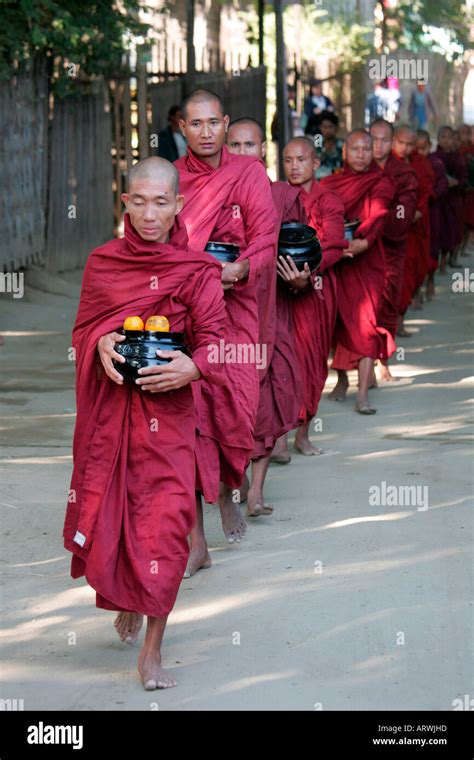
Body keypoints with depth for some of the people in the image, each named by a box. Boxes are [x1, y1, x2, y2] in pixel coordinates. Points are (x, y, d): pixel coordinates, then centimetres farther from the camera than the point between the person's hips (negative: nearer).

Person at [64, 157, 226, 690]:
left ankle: (152, 652, 1)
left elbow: (212, 337, -7)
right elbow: (83, 328, 12)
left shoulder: (196, 270, -1)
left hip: (167, 407, -2)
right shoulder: (103, 262, 7)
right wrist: (102, 345, -11)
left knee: (164, 523, -9)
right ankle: (126, 602, 39)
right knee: (106, 513, 5)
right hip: (108, 406, 2)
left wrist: (191, 368, -28)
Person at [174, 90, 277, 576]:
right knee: (188, 413, -7)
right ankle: (195, 539, -1)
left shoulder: (250, 175, 5)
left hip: (236, 305, 0)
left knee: (237, 409, -7)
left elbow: (265, 235, -5)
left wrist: (239, 269, -25)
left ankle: (228, 489, 28)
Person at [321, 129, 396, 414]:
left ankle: (363, 395, -15)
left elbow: (377, 215, -17)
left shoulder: (381, 184, 1)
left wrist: (362, 242, -36)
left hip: (366, 260, -3)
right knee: (337, 321, 6)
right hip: (332, 260, 3)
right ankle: (342, 379, 29)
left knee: (365, 323, -12)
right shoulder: (329, 184, 11)